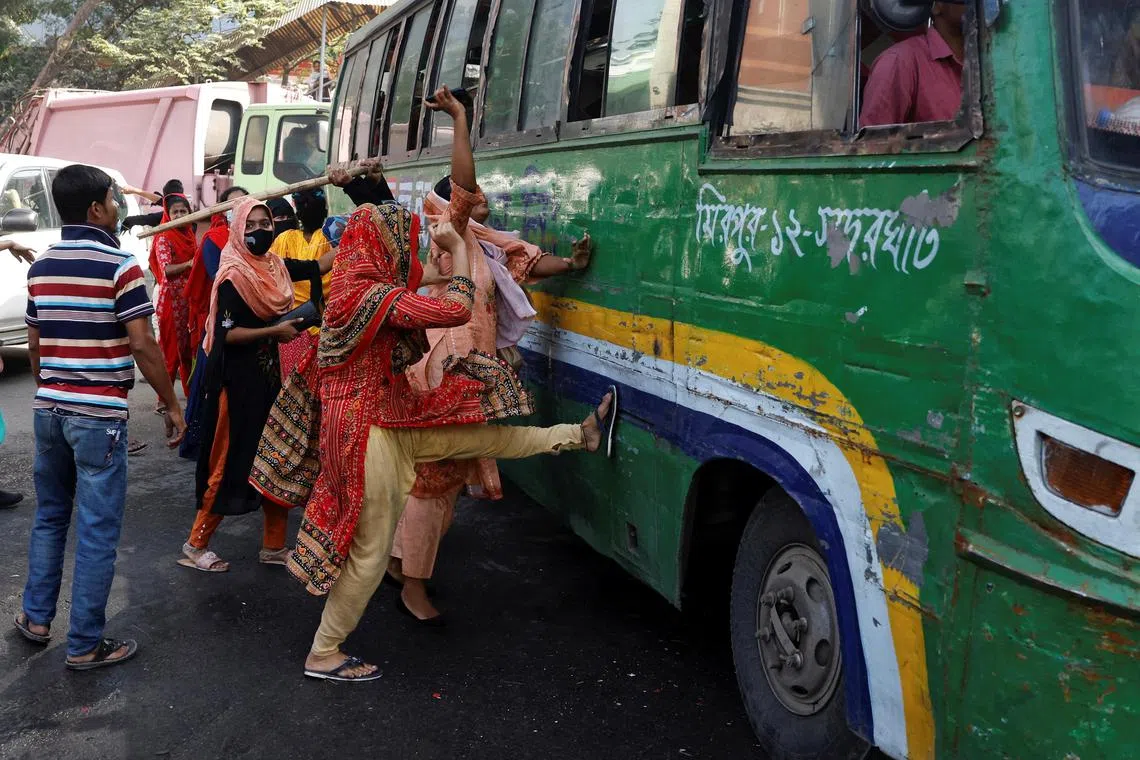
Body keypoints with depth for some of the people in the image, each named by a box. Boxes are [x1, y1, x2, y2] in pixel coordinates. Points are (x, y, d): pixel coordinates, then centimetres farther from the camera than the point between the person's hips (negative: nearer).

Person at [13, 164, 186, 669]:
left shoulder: (40, 267, 9)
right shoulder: (120, 266, -12)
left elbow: (34, 343, 14)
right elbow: (143, 345, -16)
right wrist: (172, 404, -7)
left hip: (49, 409, 7)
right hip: (99, 415, -7)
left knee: (50, 517, 22)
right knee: (98, 532, 1)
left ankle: (36, 617, 32)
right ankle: (85, 644, 9)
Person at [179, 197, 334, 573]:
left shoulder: (274, 266, 6)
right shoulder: (233, 276, -16)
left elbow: (316, 266, 19)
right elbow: (225, 334, -20)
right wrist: (274, 331, -19)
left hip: (268, 372, 8)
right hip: (238, 377, -8)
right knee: (231, 460, -1)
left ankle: (273, 546, 21)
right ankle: (195, 545, 15)